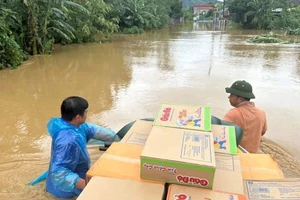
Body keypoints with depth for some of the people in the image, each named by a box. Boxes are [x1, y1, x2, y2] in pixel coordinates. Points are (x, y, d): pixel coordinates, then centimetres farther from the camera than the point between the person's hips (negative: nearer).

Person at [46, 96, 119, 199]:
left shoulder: (71, 124, -9)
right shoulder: (68, 141, -37)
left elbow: (93, 130, 4)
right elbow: (59, 173, -37)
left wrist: (116, 138, 11)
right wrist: (86, 185, -37)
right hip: (68, 188, -9)